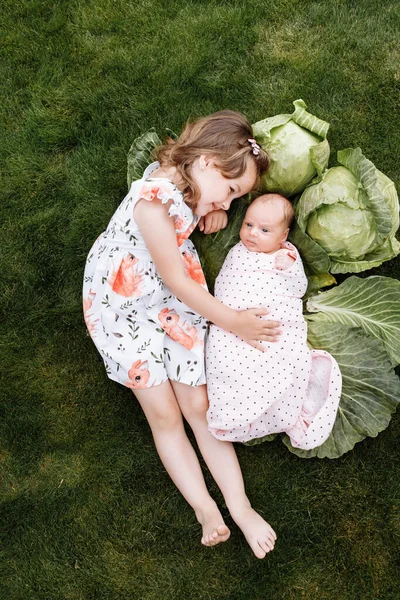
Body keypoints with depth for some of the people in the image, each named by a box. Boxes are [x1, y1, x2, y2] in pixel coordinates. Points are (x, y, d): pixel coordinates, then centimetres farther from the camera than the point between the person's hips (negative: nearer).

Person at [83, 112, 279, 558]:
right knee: (164, 415, -6)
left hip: (173, 304, 6)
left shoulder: (187, 183, -3)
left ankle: (239, 507, 2)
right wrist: (233, 322, -14)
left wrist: (217, 209, -2)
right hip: (123, 308, -6)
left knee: (198, 407, 0)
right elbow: (177, 282, -23)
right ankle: (206, 509, 3)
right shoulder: (154, 200, -28)